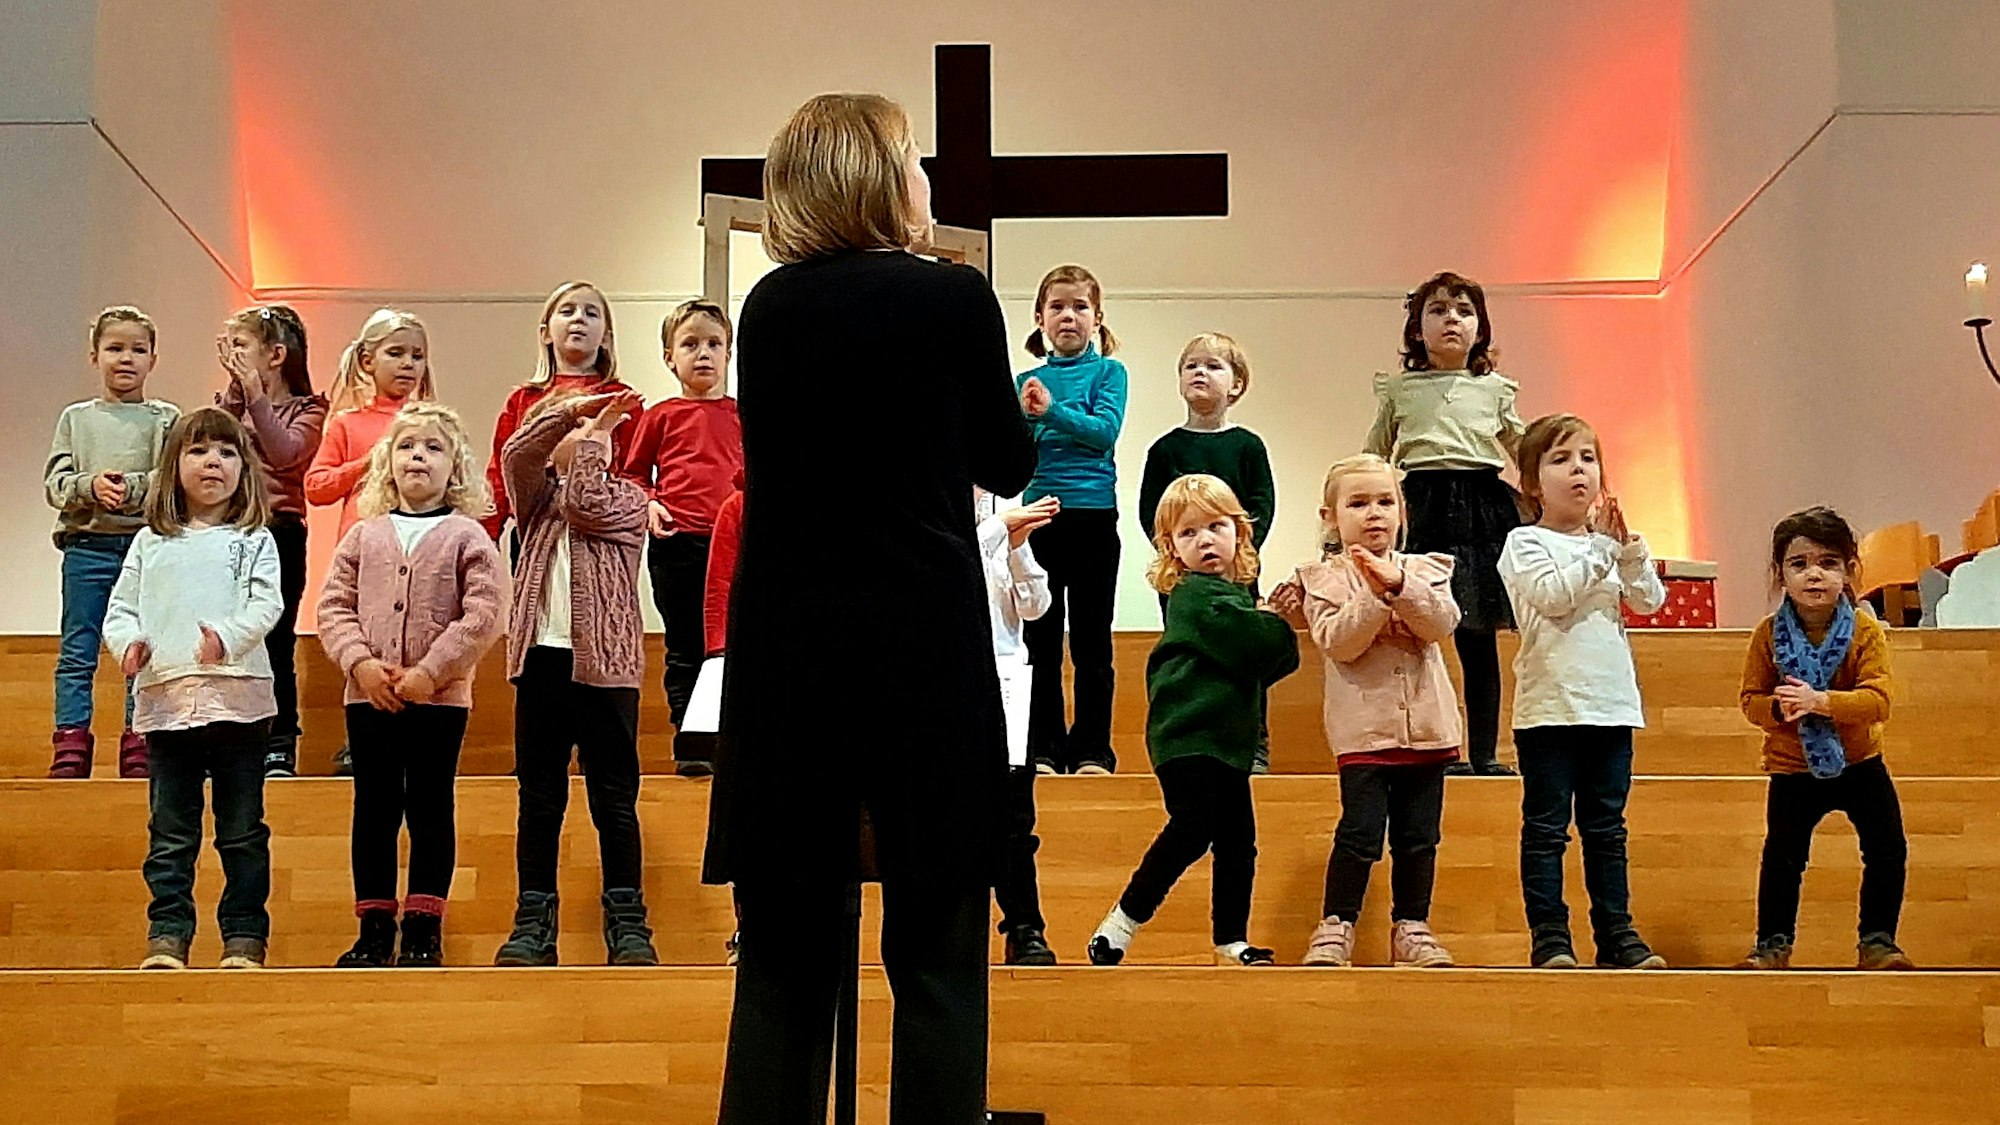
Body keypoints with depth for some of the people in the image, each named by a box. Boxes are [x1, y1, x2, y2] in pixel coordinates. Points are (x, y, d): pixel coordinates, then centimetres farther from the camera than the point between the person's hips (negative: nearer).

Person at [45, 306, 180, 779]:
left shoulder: (165, 419, 7)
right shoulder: (76, 418, 11)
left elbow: (177, 481, -5)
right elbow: (53, 483, 4)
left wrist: (132, 488, -20)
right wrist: (91, 487, -15)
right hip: (87, 546, 1)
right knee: (77, 654, 1)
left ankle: (138, 747, 8)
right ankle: (71, 746, 4)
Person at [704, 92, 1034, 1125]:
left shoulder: (768, 307, 5)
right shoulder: (952, 297, -4)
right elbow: (1007, 466, 8)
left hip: (784, 655, 3)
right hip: (928, 653, -3)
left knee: (785, 960, 8)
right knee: (936, 954, 4)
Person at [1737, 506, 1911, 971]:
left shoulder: (1866, 632, -12)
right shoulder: (1769, 634, -8)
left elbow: (1877, 701, -20)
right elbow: (1751, 699, -4)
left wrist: (1821, 701, -34)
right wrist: (1777, 708, -27)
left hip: (1858, 763, 0)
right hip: (1792, 770, 0)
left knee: (1888, 850, -1)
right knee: (1782, 857, 2)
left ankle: (1877, 940, 12)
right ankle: (1773, 944, 16)